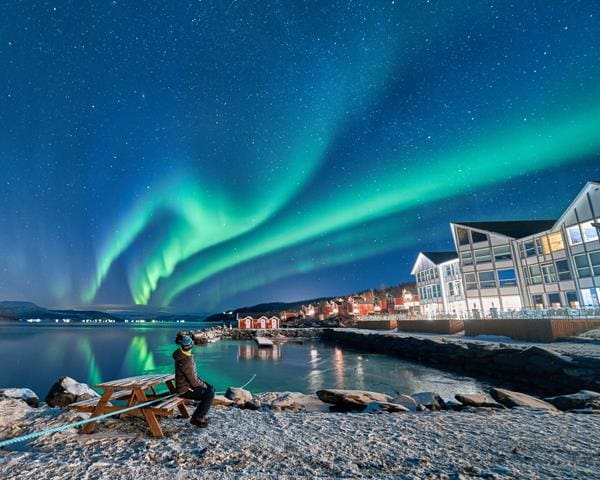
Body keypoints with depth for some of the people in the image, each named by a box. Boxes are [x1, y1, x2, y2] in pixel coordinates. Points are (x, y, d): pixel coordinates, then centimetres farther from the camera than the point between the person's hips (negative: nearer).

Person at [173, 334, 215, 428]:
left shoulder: (183, 355, -4)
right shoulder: (185, 361, -32)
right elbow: (193, 381, -26)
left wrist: (201, 381, 10)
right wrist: (203, 384, -8)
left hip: (187, 384, 9)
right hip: (185, 390, -9)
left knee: (211, 388, 10)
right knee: (210, 394, -13)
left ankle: (200, 414, 21)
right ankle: (196, 418, 2)